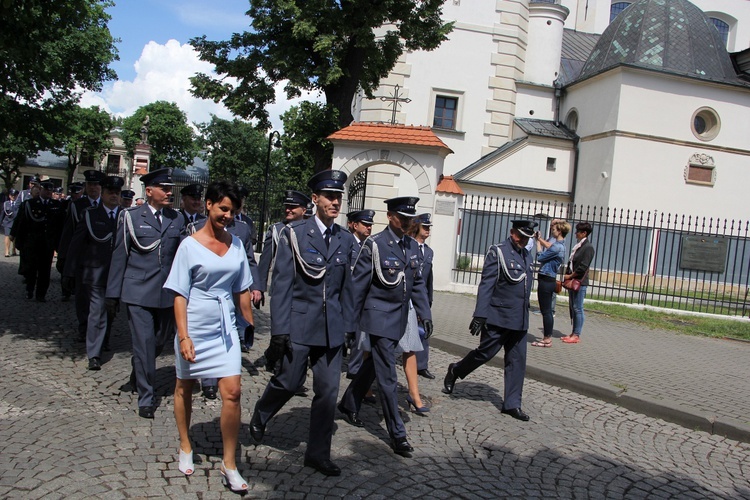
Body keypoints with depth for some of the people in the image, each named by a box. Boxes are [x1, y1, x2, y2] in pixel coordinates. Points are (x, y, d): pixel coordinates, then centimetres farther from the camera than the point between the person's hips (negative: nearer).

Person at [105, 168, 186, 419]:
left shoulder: (177, 219, 7)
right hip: (138, 292, -3)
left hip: (168, 292, 3)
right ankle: (146, 397, 10)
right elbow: (119, 255, 1)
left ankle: (139, 371, 45)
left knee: (161, 338, 15)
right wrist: (113, 293, 0)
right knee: (144, 342, -3)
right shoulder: (131, 217, 0)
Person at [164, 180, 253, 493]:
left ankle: (229, 464, 7)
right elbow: (180, 294, -8)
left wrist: (251, 325, 8)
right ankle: (185, 448, 37)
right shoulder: (190, 245, -8)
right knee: (184, 387, 15)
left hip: (226, 329, 3)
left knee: (232, 392, -6)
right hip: (195, 327, -2)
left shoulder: (236, 244, 3)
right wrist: (183, 336, -14)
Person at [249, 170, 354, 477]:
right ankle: (260, 415, 39)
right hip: (299, 324, -3)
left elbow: (346, 286, 11)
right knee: (288, 382, 6)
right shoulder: (294, 234, -5)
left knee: (328, 391, 5)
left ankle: (318, 454, 20)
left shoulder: (345, 240, 6)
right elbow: (281, 284, -7)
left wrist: (347, 326, 10)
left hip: (332, 327, 4)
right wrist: (279, 330, -11)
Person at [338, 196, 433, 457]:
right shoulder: (374, 244, -13)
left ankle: (348, 405, 39)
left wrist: (425, 314, 5)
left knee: (373, 365, 20)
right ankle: (397, 434, 5)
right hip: (380, 317, -7)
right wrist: (352, 321, -9)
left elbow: (418, 283, 12)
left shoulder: (412, 246, 7)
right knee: (388, 376, -3)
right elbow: (358, 284, -10)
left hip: (400, 318, 7)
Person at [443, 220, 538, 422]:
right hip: (499, 318, -7)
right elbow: (486, 285, -13)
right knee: (485, 353, 0)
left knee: (517, 361, 6)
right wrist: (480, 315, -18)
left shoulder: (527, 256, 13)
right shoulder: (497, 252, -8)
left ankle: (512, 404, 14)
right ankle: (455, 371, 26)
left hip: (520, 321, 7)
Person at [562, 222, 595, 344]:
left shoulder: (588, 247, -12)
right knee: (572, 307, 12)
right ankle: (574, 333, 20)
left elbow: (583, 267, -17)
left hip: (579, 282, -9)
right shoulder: (578, 246, 14)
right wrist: (567, 276, 5)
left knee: (577, 308, -3)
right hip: (572, 281, 9)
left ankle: (577, 335, 3)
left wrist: (570, 276, -11)